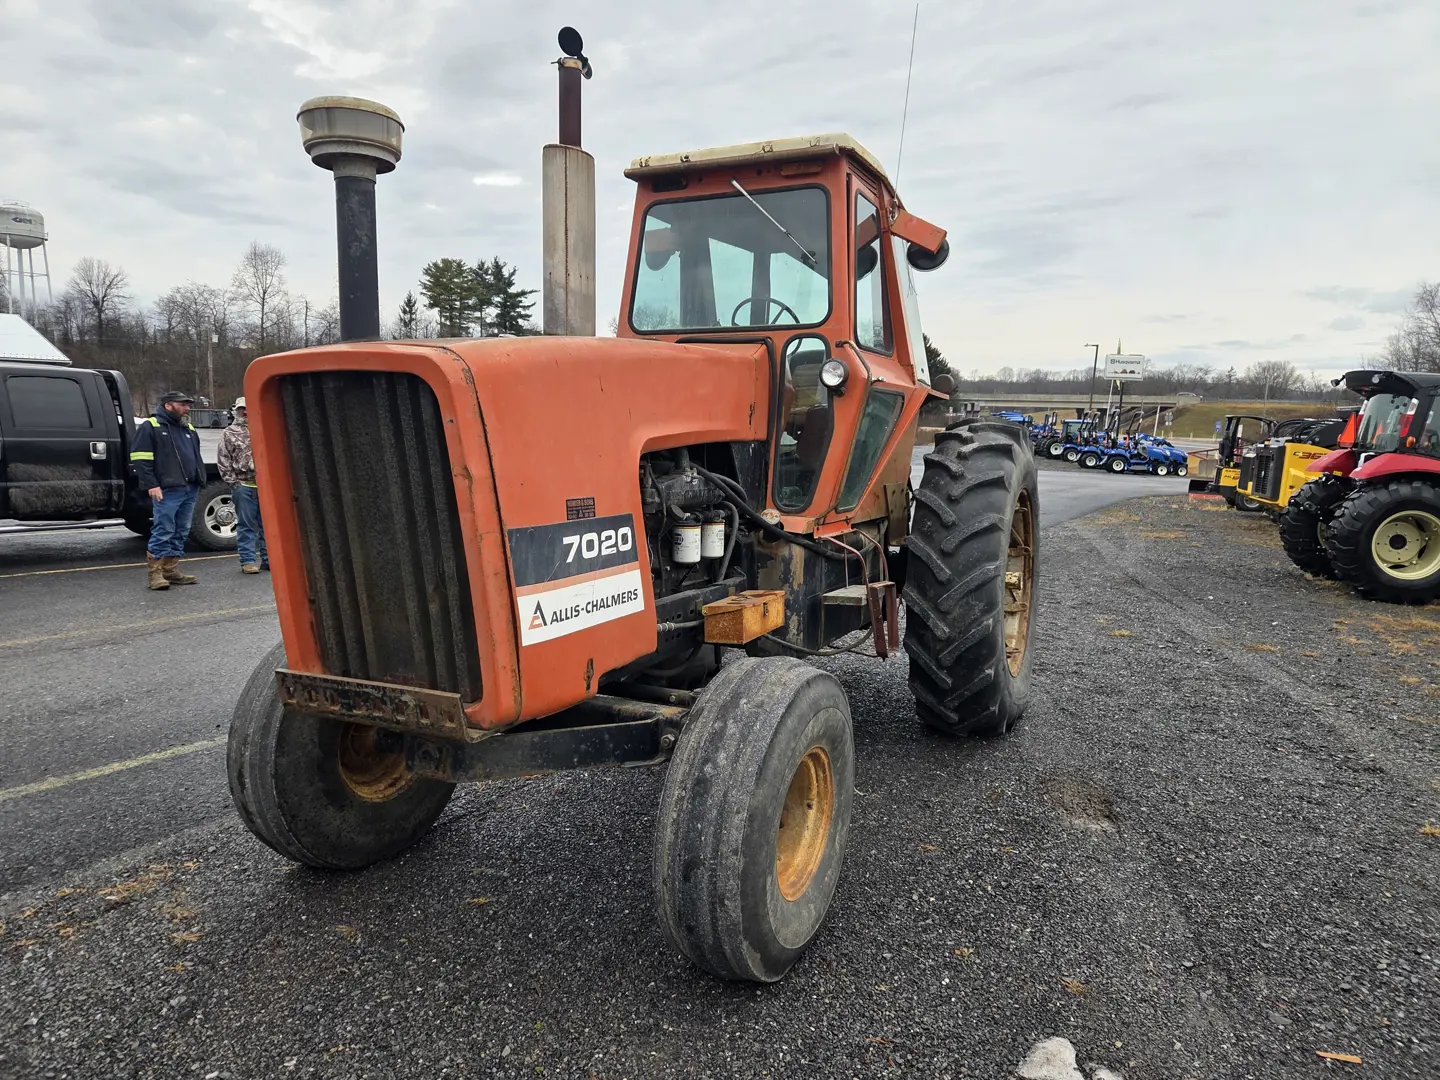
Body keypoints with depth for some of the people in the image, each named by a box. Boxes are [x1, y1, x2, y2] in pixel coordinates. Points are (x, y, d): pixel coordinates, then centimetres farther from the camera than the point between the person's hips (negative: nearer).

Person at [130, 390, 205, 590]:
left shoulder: (189, 429, 21)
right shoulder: (150, 427, -1)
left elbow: (196, 459, 29)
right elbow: (140, 459, -8)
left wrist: (200, 480, 19)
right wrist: (151, 484, -15)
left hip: (190, 490, 7)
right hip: (166, 491, -7)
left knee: (181, 532, 10)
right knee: (163, 532, -8)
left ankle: (171, 570, 18)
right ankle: (154, 573, -2)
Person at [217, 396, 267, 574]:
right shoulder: (228, 434, 6)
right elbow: (224, 461, 2)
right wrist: (232, 482, -7)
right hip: (243, 486, -3)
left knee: (267, 524, 5)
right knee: (247, 525, -1)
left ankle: (268, 558, 11)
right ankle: (248, 561, 2)